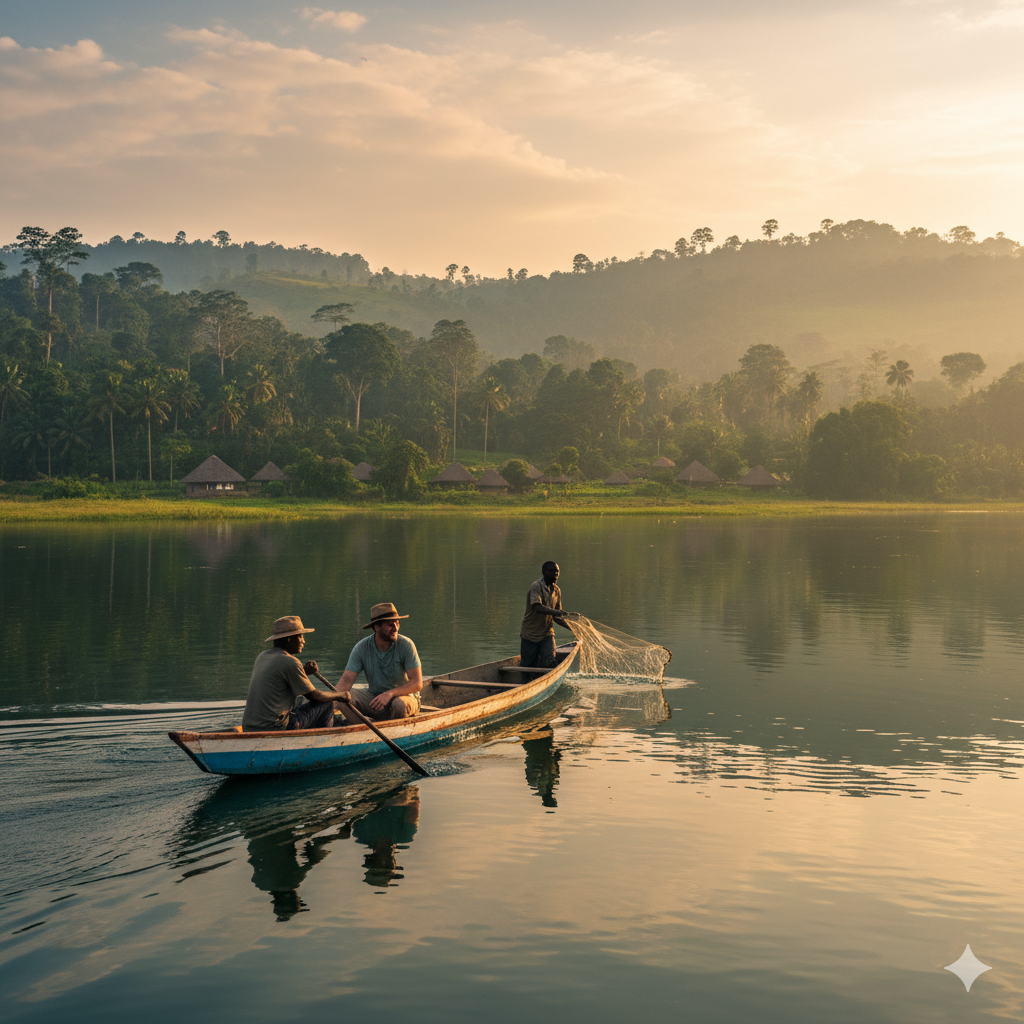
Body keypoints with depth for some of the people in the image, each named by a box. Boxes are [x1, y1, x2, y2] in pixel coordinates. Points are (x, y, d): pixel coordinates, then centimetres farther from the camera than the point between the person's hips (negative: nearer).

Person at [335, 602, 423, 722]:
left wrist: (390, 694, -33)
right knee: (346, 699, -22)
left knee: (399, 704, -37)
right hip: (375, 697, 3)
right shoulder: (362, 648, -8)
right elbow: (346, 679, -12)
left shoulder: (406, 645, -14)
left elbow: (417, 683, -17)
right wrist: (341, 693, -38)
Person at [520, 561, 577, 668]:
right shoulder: (536, 586, -15)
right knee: (528, 666, 5)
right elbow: (538, 608, -32)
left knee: (549, 663, -13)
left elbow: (555, 617, 10)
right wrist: (563, 613, -41)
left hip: (547, 633, 5)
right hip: (530, 634, -5)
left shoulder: (556, 590, 6)